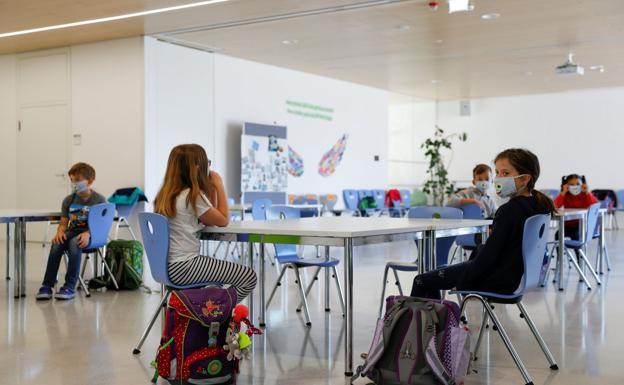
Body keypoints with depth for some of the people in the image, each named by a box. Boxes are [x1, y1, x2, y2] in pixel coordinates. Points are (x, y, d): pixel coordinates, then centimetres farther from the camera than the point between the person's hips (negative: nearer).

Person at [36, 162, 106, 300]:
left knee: (75, 243, -36)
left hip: (92, 233, -4)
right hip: (72, 231, 4)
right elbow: (63, 223, 11)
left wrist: (87, 233, -27)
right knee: (56, 244, -28)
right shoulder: (68, 200, 12)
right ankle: (47, 286, -25)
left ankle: (70, 287, -32)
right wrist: (60, 231, -13)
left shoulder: (99, 200, -3)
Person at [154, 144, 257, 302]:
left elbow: (209, 220, 17)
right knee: (249, 277, -8)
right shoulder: (193, 196, -15)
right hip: (184, 268, -10)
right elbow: (223, 220, -5)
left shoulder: (168, 194, 12)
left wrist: (212, 188, 11)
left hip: (170, 266, 10)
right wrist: (219, 185, 1)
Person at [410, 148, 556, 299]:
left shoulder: (509, 210, -24)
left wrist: (460, 283, -11)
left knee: (421, 281, 0)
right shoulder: (538, 206, 2)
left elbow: (489, 254, -21)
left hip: (495, 281, -9)